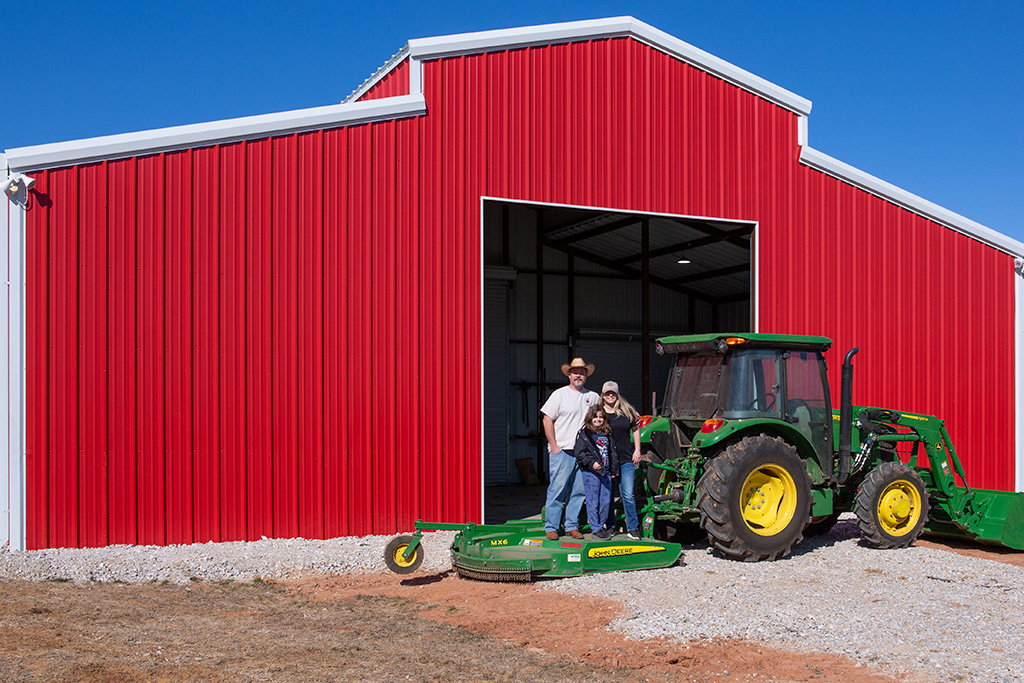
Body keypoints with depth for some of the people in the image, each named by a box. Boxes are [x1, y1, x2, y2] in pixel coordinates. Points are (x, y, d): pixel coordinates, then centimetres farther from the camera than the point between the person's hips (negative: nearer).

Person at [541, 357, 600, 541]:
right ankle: (551, 527, 0)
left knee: (578, 491, 6)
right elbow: (547, 420, -4)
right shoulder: (559, 394, -1)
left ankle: (572, 526, 15)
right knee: (557, 489, -5)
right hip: (562, 451, -4)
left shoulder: (592, 397, 11)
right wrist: (553, 446, -9)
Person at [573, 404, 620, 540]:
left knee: (606, 501, 9)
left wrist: (614, 470, 16)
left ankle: (602, 525, 25)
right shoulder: (584, 434, -3)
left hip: (606, 473, 5)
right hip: (591, 473, -5)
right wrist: (591, 462, -19)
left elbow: (613, 453, 20)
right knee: (593, 502, -2)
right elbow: (579, 453, -8)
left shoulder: (607, 434, 14)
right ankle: (596, 529, 4)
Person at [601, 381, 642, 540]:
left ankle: (633, 529, 6)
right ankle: (610, 527, 20)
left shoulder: (627, 411, 6)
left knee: (628, 495, -2)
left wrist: (637, 450, 8)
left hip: (626, 460, 1)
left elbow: (635, 430, 16)